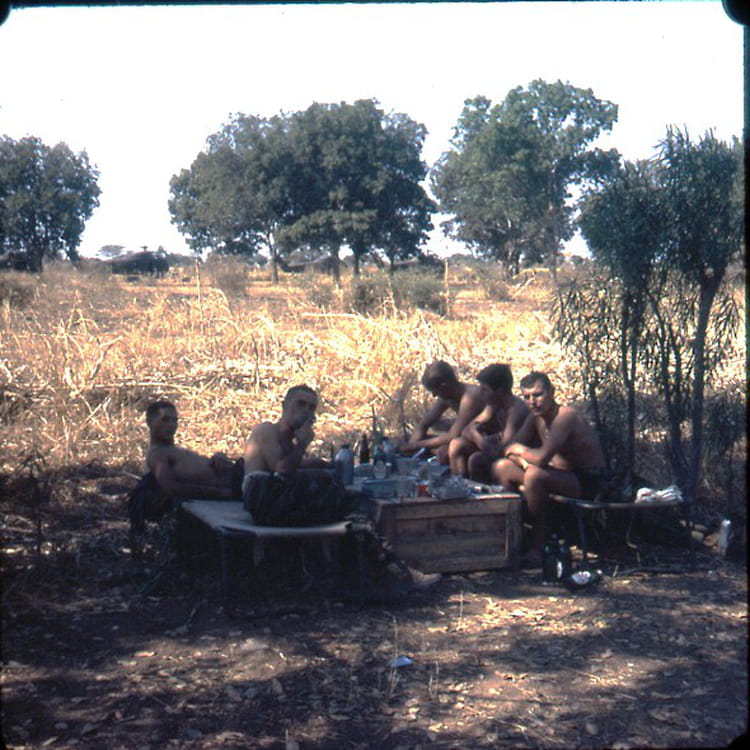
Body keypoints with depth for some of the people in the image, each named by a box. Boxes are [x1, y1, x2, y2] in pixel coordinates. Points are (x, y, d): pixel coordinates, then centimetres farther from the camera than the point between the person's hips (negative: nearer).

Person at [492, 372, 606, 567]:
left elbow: (541, 457, -33)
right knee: (501, 467, 1)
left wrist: (518, 450, -13)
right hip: (560, 473, 9)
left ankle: (538, 547, -20)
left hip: (586, 482, -9)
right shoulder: (535, 416, 2)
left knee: (534, 475, -34)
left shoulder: (566, 415, -24)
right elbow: (509, 448, 4)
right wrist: (525, 460, -17)